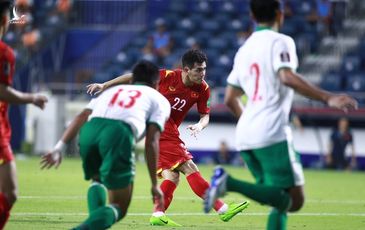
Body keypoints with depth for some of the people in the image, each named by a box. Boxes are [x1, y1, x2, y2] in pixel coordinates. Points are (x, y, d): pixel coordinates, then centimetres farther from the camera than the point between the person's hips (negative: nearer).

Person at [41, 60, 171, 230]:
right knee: (119, 208, 6)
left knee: (98, 181, 34)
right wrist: (154, 184, 12)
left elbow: (81, 117, 21)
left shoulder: (112, 91, 38)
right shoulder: (159, 100, 27)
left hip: (90, 130, 4)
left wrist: (59, 148, 13)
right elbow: (151, 142, 12)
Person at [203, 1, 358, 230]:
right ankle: (230, 183, -25)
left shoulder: (244, 49, 20)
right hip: (272, 135, -8)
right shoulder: (280, 42, -3)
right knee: (294, 200, -9)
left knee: (282, 201, 13)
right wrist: (327, 98, -24)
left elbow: (230, 99, 23)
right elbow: (287, 77, -21)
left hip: (245, 136, 8)